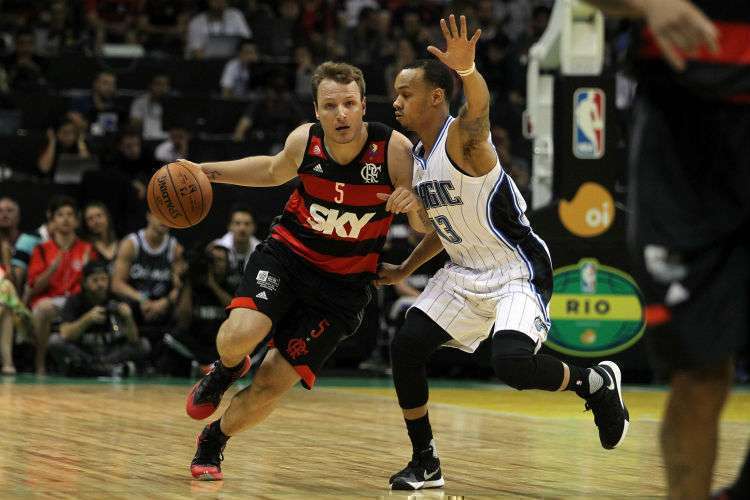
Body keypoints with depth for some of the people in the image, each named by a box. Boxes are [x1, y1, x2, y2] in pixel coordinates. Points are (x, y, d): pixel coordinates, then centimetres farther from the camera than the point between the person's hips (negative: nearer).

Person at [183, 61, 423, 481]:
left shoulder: (394, 148, -19)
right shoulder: (304, 141, -10)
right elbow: (274, 170, 15)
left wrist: (414, 202, -37)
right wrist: (209, 172, 8)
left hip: (344, 284, -1)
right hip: (287, 255, 1)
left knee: (270, 388, -4)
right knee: (239, 335, -28)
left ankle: (213, 442, 27)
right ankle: (228, 369, 11)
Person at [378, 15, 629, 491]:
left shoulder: (461, 138, -18)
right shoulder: (419, 158, 9)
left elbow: (480, 107, -44)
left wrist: (468, 70, -66)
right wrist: (403, 271, 26)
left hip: (518, 271, -9)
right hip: (465, 272, 9)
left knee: (512, 362, -29)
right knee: (406, 346, -2)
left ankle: (598, 384, 2)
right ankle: (425, 464, 11)